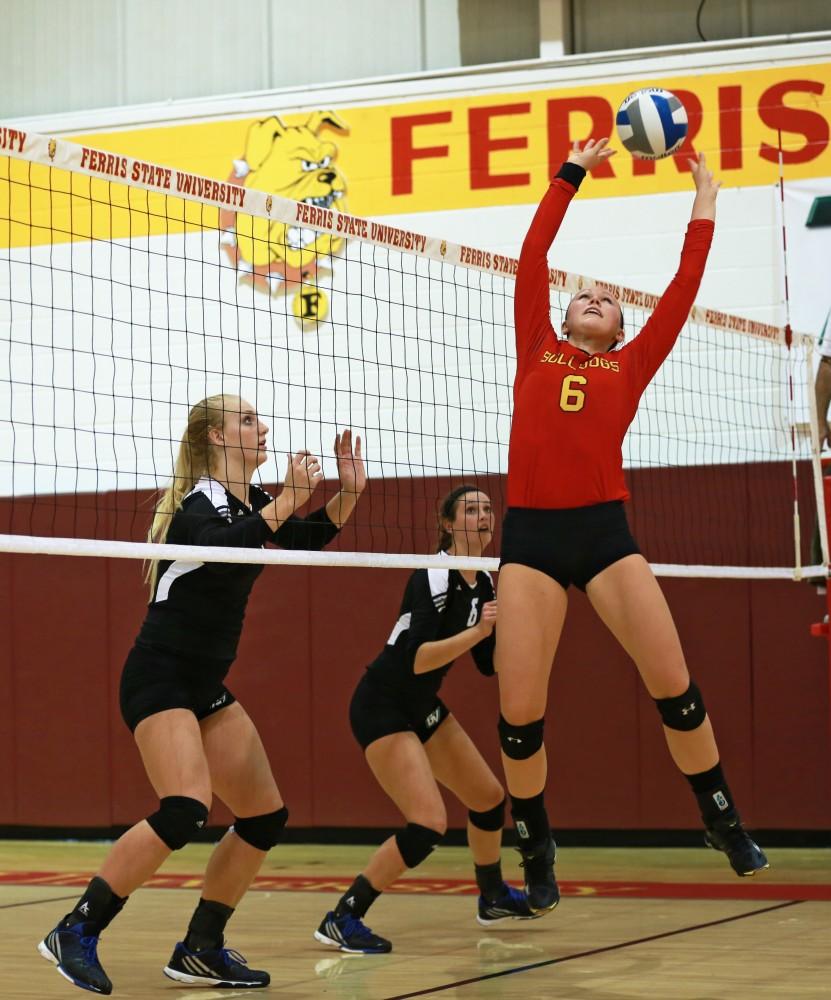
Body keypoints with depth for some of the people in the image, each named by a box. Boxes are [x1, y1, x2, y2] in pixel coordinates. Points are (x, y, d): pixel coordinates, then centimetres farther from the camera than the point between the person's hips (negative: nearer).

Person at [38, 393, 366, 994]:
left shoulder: (248, 501, 11)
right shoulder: (201, 502, -14)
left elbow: (310, 538, 25)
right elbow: (219, 546, -37)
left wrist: (348, 492, 10)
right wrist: (286, 501, -39)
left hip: (205, 686, 10)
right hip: (159, 678, -10)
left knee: (266, 818, 6)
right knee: (184, 811, -27)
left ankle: (200, 951, 13)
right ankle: (76, 934, -18)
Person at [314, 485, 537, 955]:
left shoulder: (485, 583, 4)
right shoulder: (433, 578, -21)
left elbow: (490, 665, 9)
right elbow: (416, 659, -29)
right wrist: (478, 629, -35)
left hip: (422, 707, 9)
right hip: (381, 708, -9)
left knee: (490, 798, 16)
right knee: (429, 824, -20)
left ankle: (494, 898, 40)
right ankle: (341, 919, -13)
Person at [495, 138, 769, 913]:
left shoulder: (631, 366, 15)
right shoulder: (537, 351, 16)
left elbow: (683, 290, 11)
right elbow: (532, 257, 14)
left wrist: (703, 204, 15)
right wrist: (570, 176, 17)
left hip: (604, 529, 0)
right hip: (530, 534, 0)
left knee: (673, 686, -7)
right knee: (518, 711, -4)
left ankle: (724, 821, 11)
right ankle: (536, 849, 15)